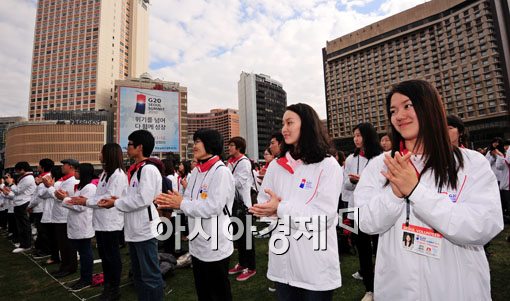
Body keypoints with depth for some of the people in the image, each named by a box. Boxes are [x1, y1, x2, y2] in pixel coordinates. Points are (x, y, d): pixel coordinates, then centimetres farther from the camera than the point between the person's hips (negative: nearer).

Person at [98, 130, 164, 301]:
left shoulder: (149, 169, -16)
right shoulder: (136, 170, 13)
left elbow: (143, 199, -23)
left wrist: (116, 203, -12)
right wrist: (119, 199, 2)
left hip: (145, 230, -10)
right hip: (135, 230, 10)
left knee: (150, 276, 2)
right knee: (138, 275, 21)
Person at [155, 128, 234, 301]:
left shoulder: (221, 172, -17)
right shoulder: (195, 172, 8)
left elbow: (213, 207, -26)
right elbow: (189, 201, 9)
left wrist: (181, 204, -19)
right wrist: (171, 202, -10)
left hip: (215, 247, -8)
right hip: (197, 245, 8)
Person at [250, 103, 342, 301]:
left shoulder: (328, 165, -10)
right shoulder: (276, 165, 4)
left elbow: (324, 216, -17)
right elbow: (262, 207, 4)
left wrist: (281, 209, -16)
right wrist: (281, 210, -16)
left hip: (316, 264, -4)